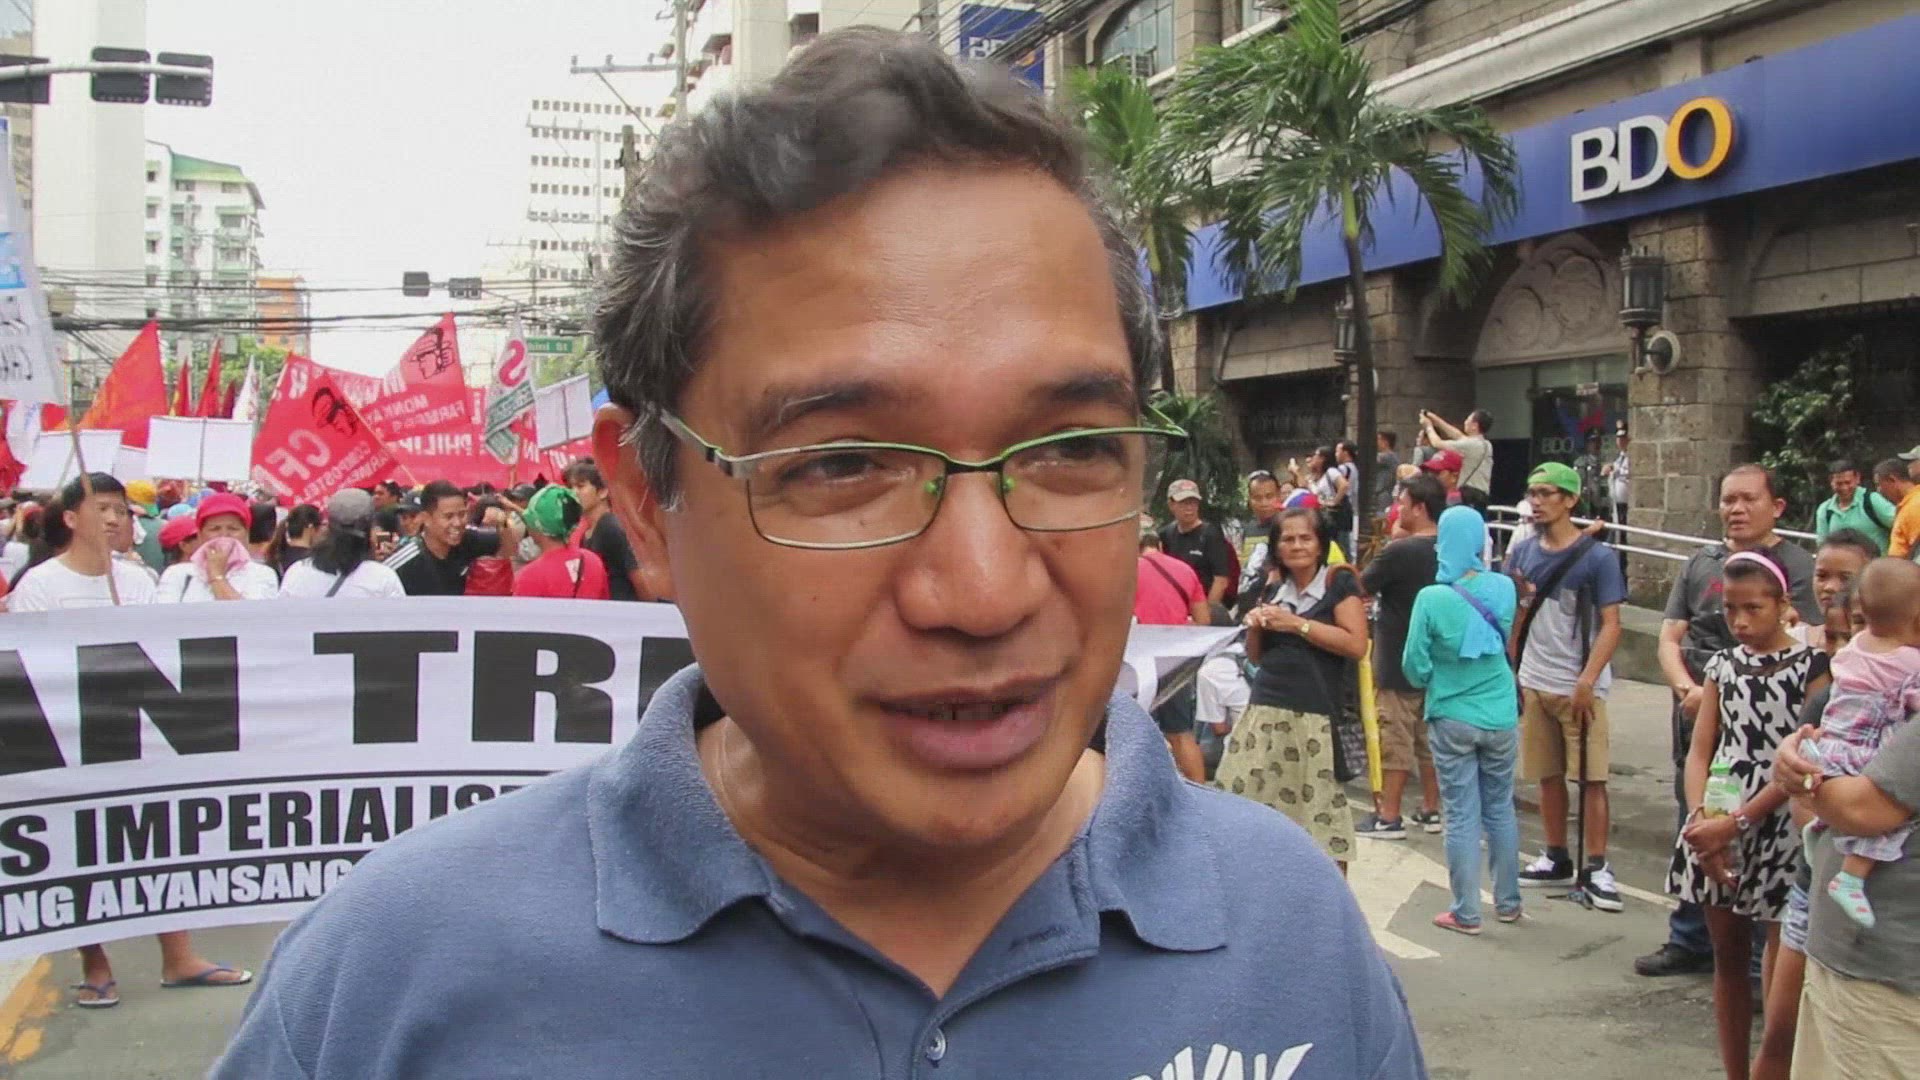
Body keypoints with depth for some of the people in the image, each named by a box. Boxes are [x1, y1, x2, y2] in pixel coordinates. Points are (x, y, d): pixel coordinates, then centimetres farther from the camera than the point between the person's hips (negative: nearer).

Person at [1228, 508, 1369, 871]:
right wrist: (1256, 627, 2)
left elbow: (1356, 645, -11)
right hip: (1263, 712, 6)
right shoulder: (1274, 589, 16)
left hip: (1315, 717, -6)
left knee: (1320, 813, -7)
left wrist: (1297, 624, -12)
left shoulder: (1339, 582, -1)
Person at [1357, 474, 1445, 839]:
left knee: (1395, 741, -1)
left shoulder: (1399, 552, -19)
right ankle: (1431, 810, 21)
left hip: (1398, 664, -7)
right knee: (1429, 739, 14)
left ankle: (1389, 817, 3)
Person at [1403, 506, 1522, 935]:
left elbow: (1414, 666, -9)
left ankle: (1466, 913, 11)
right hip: (1500, 717, 3)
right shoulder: (1503, 588, -6)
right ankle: (1507, 902, 27)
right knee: (1501, 810, 16)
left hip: (1452, 719, -3)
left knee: (1462, 816, 5)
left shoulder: (1432, 598, -17)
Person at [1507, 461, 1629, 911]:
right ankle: (1557, 859, 22)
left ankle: (1596, 868, 5)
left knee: (1591, 777, -2)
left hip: (1580, 688, -5)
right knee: (1548, 775, 11)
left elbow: (1610, 626, -9)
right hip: (1533, 684, 5)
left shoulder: (1597, 557, -7)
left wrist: (1587, 681, -18)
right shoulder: (1522, 552, 6)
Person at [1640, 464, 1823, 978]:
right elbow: (1670, 637, 10)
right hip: (1695, 719, 6)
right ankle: (1689, 940, 30)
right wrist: (1689, 690, -9)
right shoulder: (1701, 563, 13)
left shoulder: (1796, 567, -4)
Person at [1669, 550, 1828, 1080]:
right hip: (1717, 828, 5)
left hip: (1778, 829, -5)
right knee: (1727, 955, 12)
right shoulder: (1722, 665, 10)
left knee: (1780, 968, 0)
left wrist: (1736, 823, -16)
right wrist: (1700, 816, -11)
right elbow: (1700, 750, 6)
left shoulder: (1811, 666, -6)